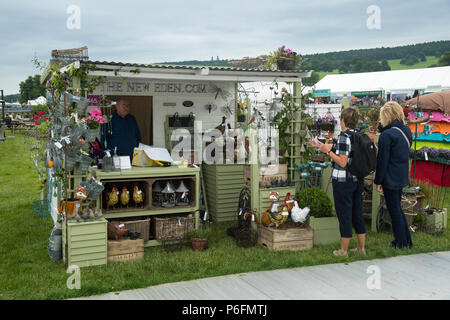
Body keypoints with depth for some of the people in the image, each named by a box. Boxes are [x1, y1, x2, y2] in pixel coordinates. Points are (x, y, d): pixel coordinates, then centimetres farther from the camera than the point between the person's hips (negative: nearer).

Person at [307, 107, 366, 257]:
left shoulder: (344, 137, -18)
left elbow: (342, 162, -23)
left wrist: (327, 151, -13)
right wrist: (320, 145, 26)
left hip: (343, 182, -8)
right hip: (358, 181, 8)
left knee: (344, 214, 1)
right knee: (357, 213, 15)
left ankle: (343, 250, 10)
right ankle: (361, 247, 24)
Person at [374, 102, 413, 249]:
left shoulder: (387, 135, -20)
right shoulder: (406, 130, 4)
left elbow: (382, 160, -18)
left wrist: (378, 181, -8)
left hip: (390, 179, -8)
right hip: (402, 177, 8)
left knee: (394, 210, 4)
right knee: (398, 208, 21)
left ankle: (401, 243, 15)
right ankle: (407, 240, 30)